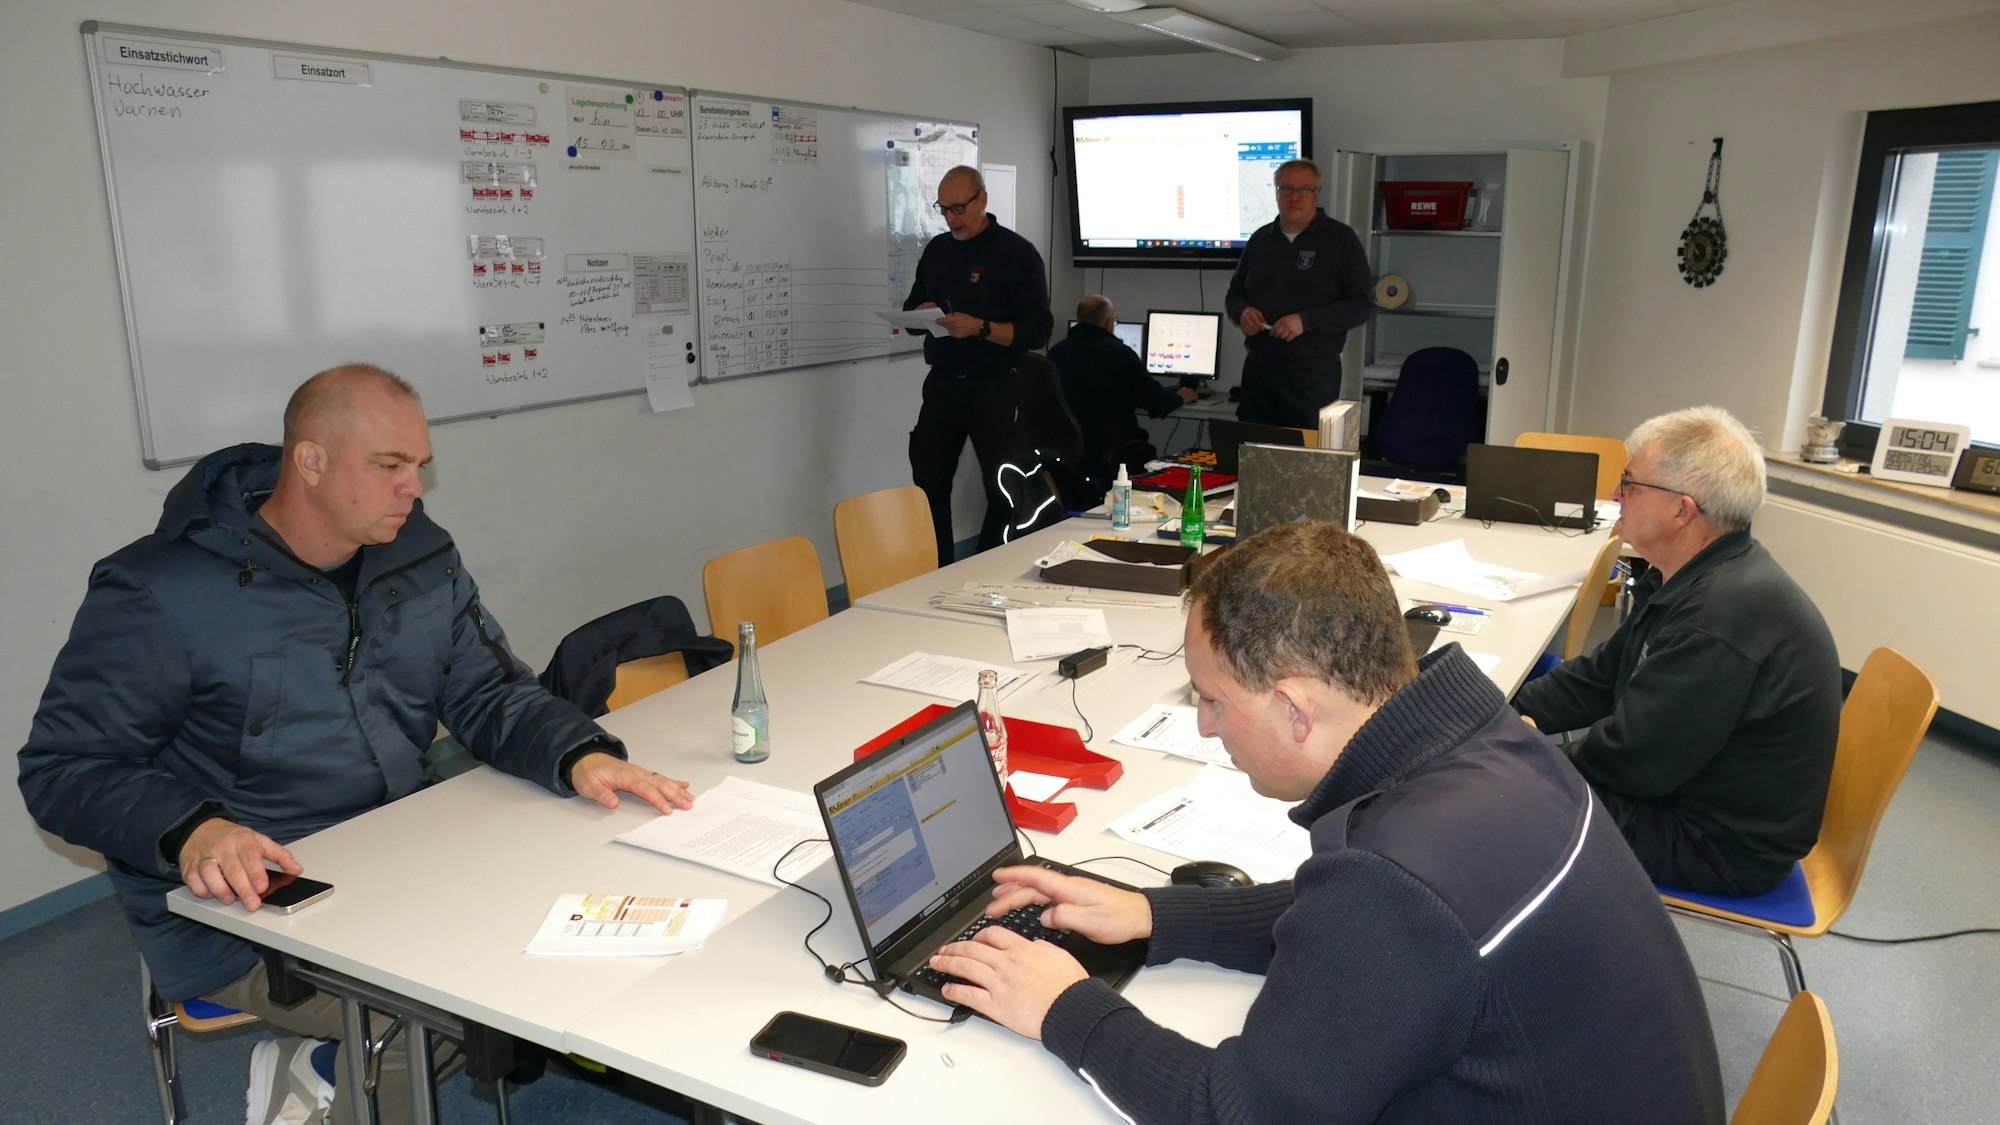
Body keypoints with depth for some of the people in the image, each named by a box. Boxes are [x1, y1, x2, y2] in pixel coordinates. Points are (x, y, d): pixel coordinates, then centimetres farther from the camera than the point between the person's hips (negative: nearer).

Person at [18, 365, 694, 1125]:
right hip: (245, 905, -6)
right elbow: (61, 768, -9)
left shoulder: (421, 556, 4)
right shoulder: (158, 593, -12)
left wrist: (580, 756, -17)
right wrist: (189, 832, -29)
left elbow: (490, 694, 3)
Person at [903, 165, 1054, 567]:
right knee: (928, 484, 5)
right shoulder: (936, 250, 12)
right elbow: (911, 308, 20)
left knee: (1003, 491, 2)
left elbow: (1037, 330, -10)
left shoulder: (1018, 253, -5)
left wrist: (980, 328, -23)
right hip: (942, 383, 5)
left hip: (994, 387, -5)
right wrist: (921, 313, -4)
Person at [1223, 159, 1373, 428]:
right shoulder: (1261, 239, 14)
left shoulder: (1340, 239, -2)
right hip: (1258, 368, 4)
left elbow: (1362, 303, -7)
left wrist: (1306, 321, -19)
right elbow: (1234, 293, 21)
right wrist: (1243, 311, -3)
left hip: (1312, 375, -4)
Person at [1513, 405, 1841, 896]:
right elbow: (1604, 672, 10)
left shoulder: (1721, 617, -33)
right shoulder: (1703, 577, 3)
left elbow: (1634, 759, -28)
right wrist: (1519, 712, -4)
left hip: (1724, 848, -10)